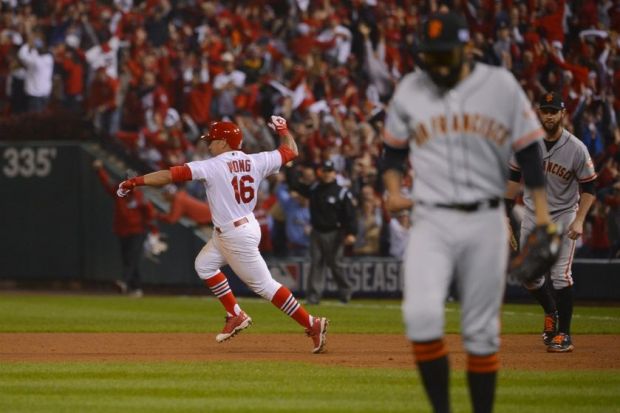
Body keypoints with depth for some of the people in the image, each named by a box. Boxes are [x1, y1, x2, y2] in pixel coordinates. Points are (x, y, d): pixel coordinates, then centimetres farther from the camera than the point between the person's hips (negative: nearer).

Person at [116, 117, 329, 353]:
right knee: (204, 264, 21)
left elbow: (172, 175, -21)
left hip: (237, 235, -9)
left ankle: (312, 324, -4)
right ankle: (235, 316, 23)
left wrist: (136, 182, -18)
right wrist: (282, 129, 26)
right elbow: (291, 151, 11)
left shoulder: (213, 166, -17)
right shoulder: (255, 162, 0)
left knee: (264, 285, -4)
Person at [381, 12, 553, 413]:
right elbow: (394, 149, 17)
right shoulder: (410, 90, 5)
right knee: (422, 315, -20)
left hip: (485, 221, 0)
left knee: (482, 330, 4)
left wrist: (542, 212, -4)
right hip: (431, 221, 0)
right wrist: (393, 190, -1)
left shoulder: (501, 86, 0)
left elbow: (528, 149, 3)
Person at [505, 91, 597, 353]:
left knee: (560, 275, -11)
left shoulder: (576, 149, -13)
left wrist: (579, 221, -18)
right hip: (532, 215, 4)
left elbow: (589, 187, -7)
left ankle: (564, 334, -2)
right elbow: (514, 178, 7)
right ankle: (551, 313, 32)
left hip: (564, 216, -4)